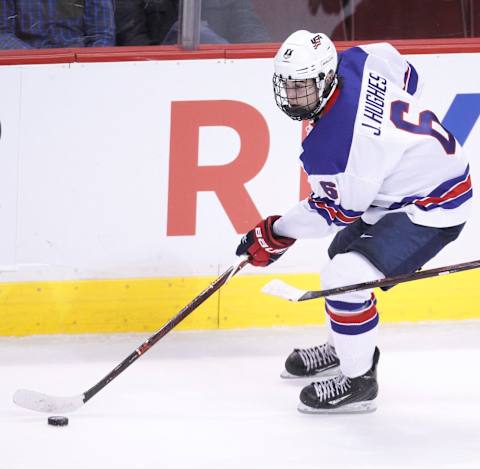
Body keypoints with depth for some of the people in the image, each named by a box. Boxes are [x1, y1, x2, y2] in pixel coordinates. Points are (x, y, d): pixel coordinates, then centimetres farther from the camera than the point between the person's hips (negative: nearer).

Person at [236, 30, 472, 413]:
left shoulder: (333, 144, -32)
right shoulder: (354, 61, -11)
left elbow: (338, 212, -17)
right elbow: (407, 76, 9)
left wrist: (277, 234, -6)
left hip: (433, 206, -11)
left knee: (345, 278, -17)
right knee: (344, 255, 25)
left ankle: (358, 381, -1)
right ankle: (346, 346, 47)